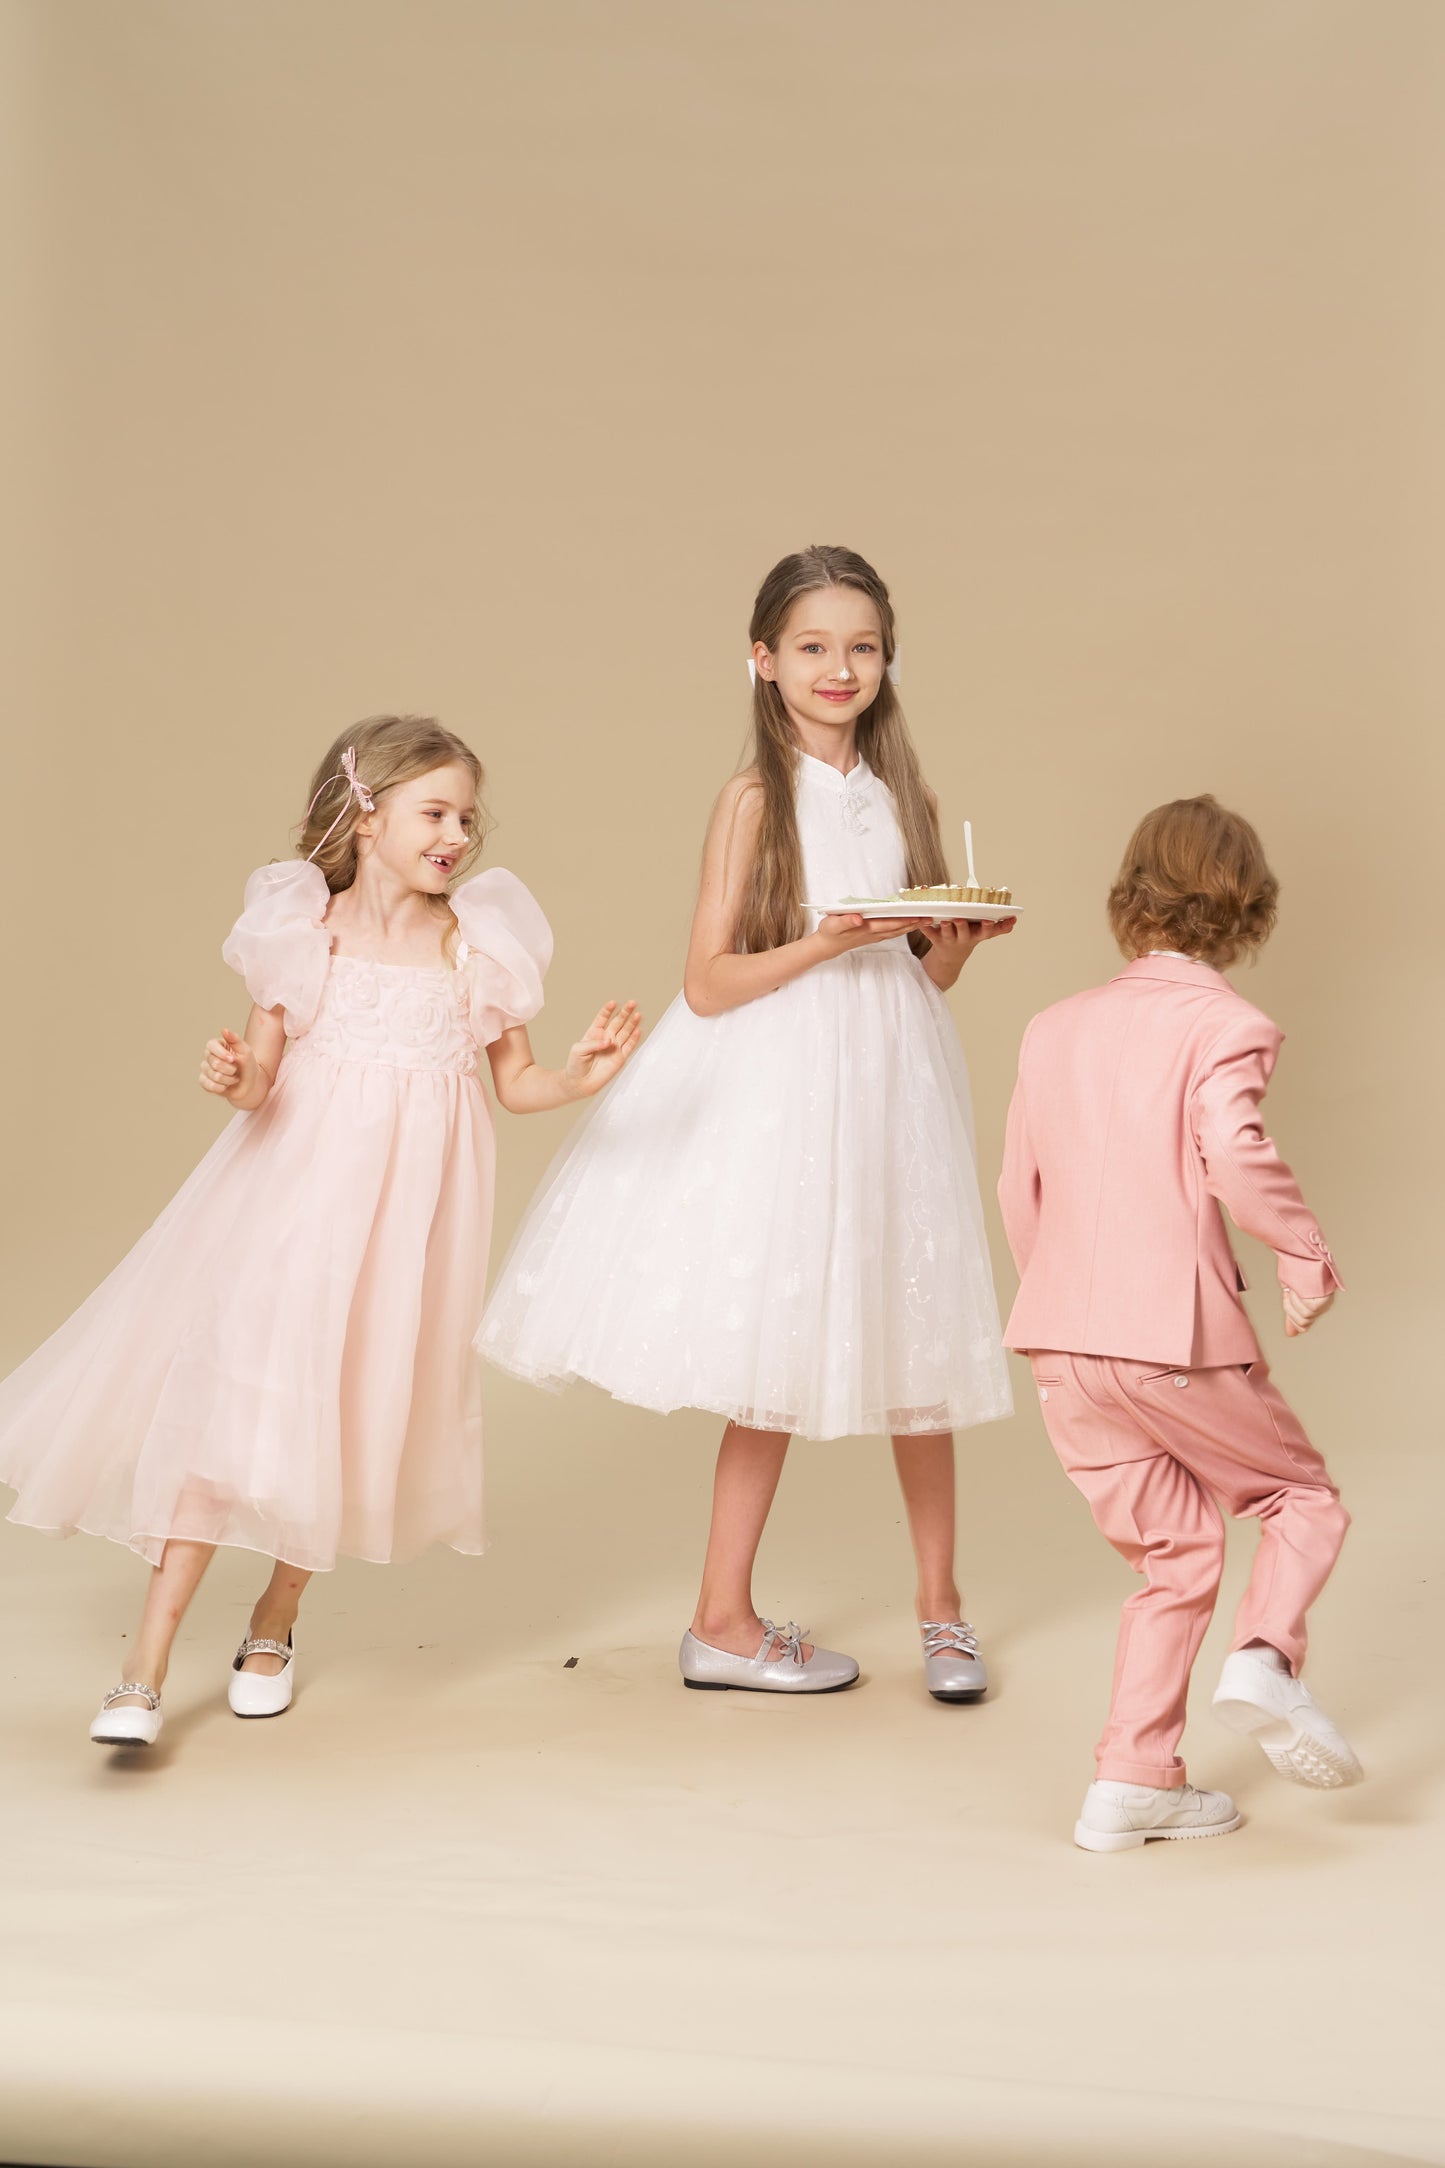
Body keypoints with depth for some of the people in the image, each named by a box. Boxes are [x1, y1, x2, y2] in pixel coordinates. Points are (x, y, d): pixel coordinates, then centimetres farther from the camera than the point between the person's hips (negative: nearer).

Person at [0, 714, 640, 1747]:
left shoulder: (479, 944, 1)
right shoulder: (308, 934, -3)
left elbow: (516, 1082, 8)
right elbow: (260, 1074, 0)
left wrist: (583, 1073, -11)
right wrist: (234, 1076, -22)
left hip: (405, 1211, 2)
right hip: (295, 1193, -2)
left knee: (356, 1403, 7)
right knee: (230, 1389, -8)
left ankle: (275, 1623, 31)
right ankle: (146, 1670, -3)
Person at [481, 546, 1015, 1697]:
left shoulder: (904, 795, 8)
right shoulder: (756, 799, -6)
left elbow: (927, 975, 12)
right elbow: (709, 984, -10)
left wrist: (964, 939, -8)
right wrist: (821, 944, -21)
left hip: (889, 1083, 5)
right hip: (779, 1090, -4)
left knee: (914, 1332, 8)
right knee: (782, 1352, 0)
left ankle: (940, 1600, 24)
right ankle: (723, 1619, 13)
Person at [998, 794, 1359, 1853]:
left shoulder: (1057, 1026, 14)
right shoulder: (1221, 1024, -6)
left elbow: (1020, 1191, 18)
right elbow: (1233, 1152, -24)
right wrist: (1307, 1250, -10)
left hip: (1063, 1340, 6)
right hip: (1177, 1330, -6)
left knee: (1173, 1551, 16)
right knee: (1302, 1494, 16)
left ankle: (1134, 1779, 14)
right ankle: (1267, 1658, -9)